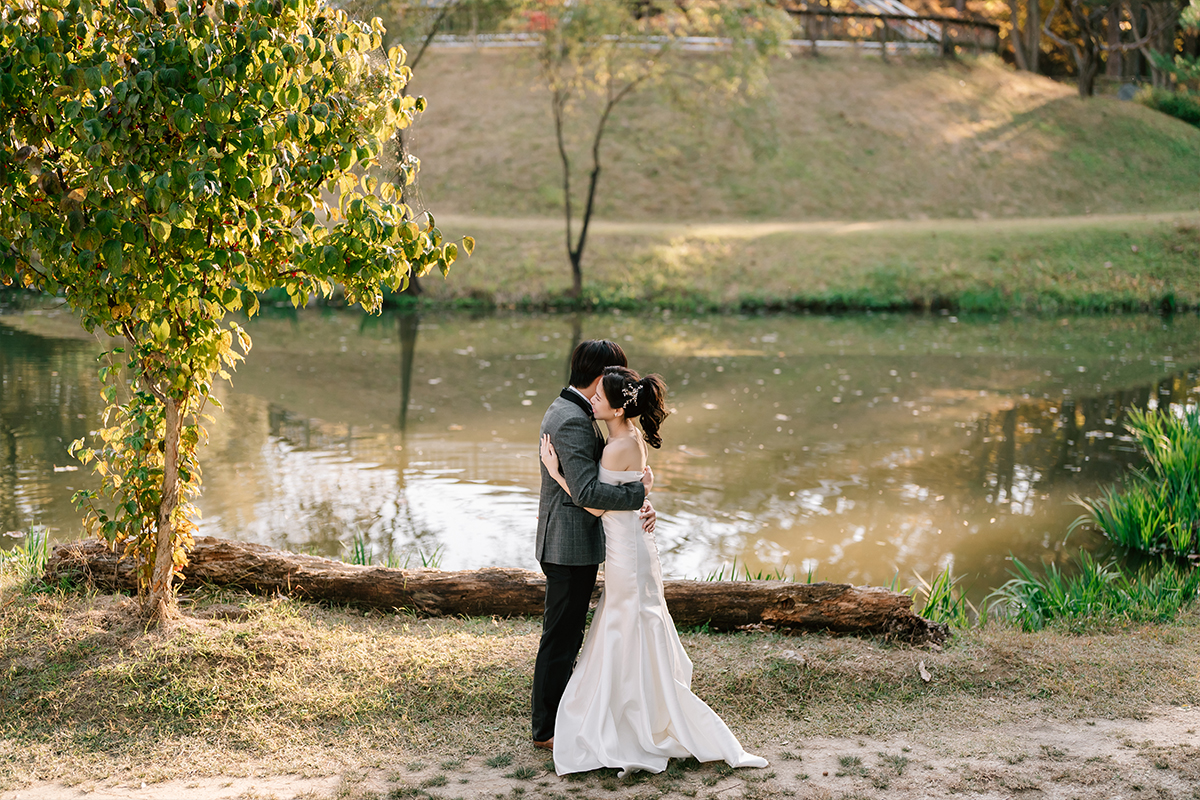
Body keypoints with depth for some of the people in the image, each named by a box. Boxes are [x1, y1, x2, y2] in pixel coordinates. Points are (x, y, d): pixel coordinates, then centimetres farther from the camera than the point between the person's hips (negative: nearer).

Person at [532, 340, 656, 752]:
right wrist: (639, 493, -20)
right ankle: (547, 730, 11)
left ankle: (558, 716, 31)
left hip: (570, 544, 10)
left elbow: (604, 474, 9)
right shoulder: (573, 421, -21)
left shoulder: (563, 410, 12)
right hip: (572, 546, -10)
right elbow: (586, 490, -29)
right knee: (560, 637, 0)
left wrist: (640, 501, -6)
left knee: (566, 636, 19)